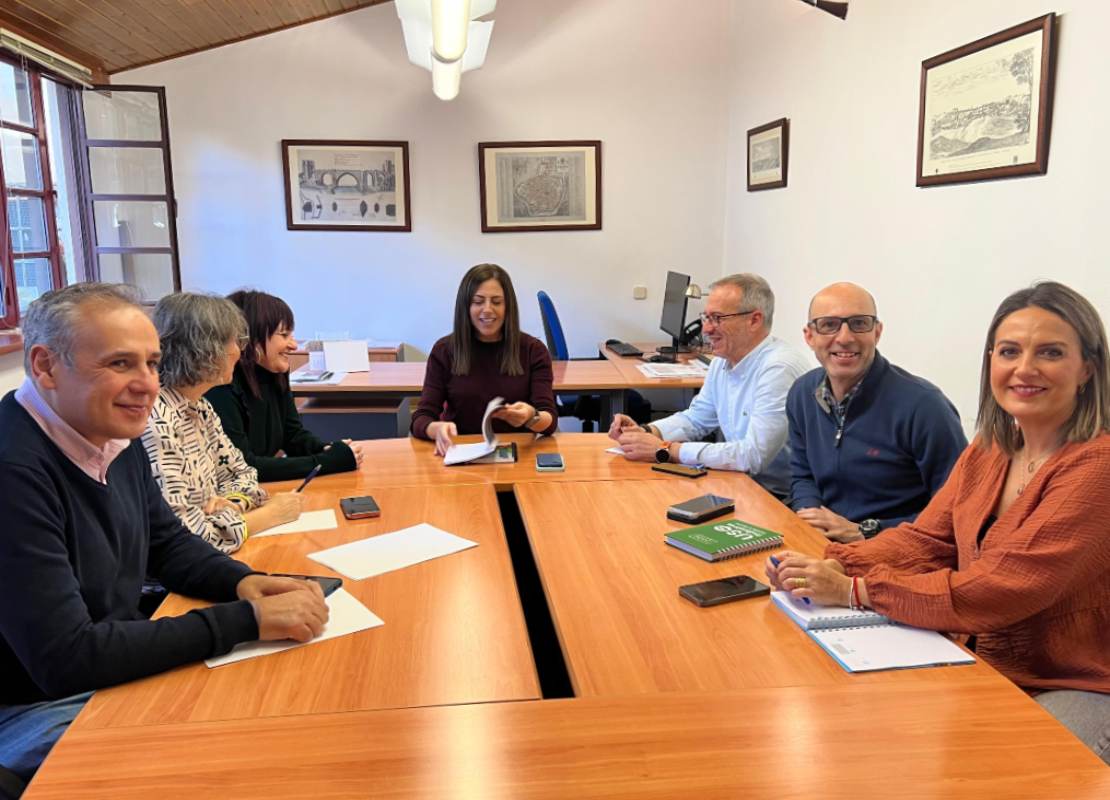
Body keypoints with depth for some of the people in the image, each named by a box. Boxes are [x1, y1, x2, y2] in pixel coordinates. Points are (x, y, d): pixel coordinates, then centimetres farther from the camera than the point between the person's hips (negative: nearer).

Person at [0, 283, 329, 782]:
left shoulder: (117, 435, -3)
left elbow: (168, 544, 11)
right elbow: (67, 659, -30)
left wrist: (243, 582, -10)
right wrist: (247, 619, -28)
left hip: (120, 668, 8)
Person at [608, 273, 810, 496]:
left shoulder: (779, 369, -23)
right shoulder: (723, 361, 6)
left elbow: (753, 455, -29)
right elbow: (696, 419, 18)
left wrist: (665, 450, -24)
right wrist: (646, 432, -2)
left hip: (781, 500, -7)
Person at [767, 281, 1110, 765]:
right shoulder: (989, 452, 4)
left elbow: (1004, 590, -26)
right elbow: (926, 540, 2)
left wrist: (854, 589, -27)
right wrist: (831, 566, -16)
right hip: (990, 670, 6)